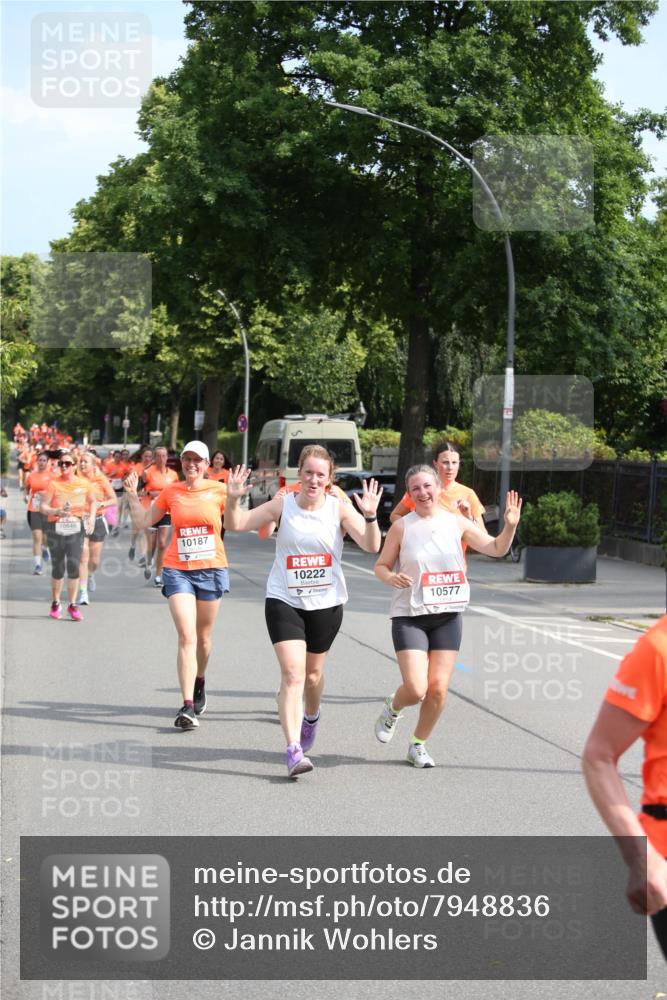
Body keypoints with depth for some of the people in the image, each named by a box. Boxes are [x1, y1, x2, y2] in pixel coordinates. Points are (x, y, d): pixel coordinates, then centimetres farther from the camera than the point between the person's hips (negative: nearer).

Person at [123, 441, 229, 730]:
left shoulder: (218, 490, 1)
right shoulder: (170, 492, 5)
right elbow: (144, 521, 13)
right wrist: (132, 495, 2)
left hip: (211, 570, 0)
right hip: (177, 570, 0)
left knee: (202, 636, 14)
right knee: (186, 637, -12)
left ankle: (200, 681, 43)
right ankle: (188, 706, -17)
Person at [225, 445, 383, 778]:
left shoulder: (339, 509, -5)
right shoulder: (282, 505, -4)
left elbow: (371, 546, -14)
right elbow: (235, 525, -3)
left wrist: (370, 516, -31)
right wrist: (233, 499, -21)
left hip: (326, 604, 1)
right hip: (284, 601, -1)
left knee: (313, 672, 17)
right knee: (292, 672, -15)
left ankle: (311, 715, 50)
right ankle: (293, 749, -19)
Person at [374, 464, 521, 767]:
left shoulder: (456, 522, 3)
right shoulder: (402, 527, -5)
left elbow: (496, 548, 8)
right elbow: (381, 565, 2)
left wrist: (510, 526, -10)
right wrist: (391, 578, -20)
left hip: (448, 617, 3)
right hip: (409, 617, -3)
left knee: (438, 690, 0)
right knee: (416, 689, -13)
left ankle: (418, 744, 23)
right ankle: (393, 708, 23)